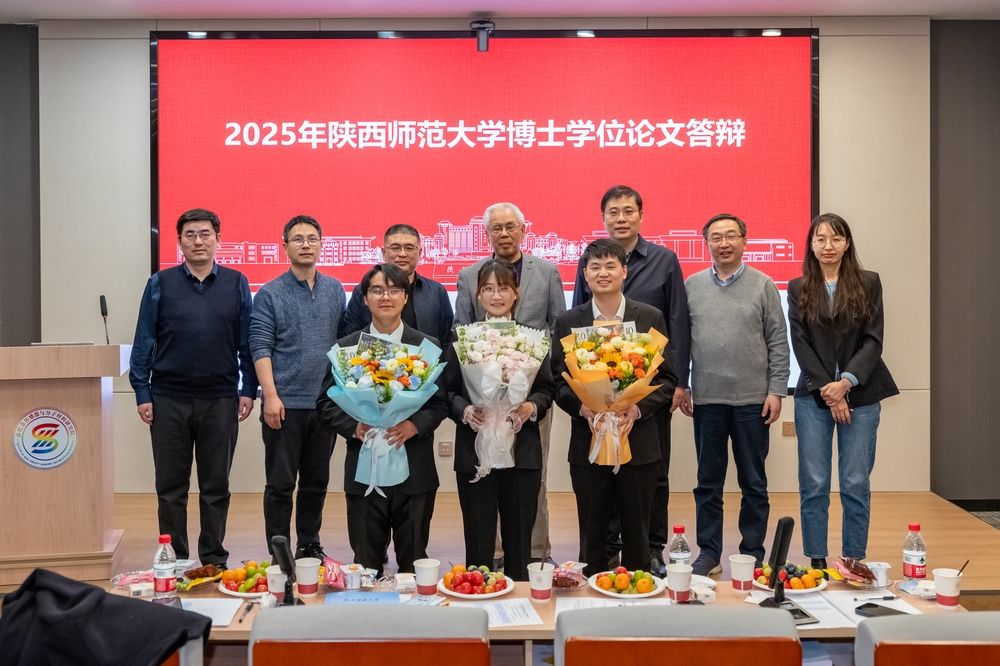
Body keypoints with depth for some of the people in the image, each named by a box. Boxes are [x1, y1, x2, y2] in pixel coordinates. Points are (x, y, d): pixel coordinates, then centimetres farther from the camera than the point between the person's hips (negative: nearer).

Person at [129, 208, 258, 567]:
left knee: (216, 486, 8)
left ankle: (214, 560, 19)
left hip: (220, 400, 0)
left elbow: (246, 342, 5)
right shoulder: (160, 284, 3)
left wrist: (248, 390, -1)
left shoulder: (236, 284, 4)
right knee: (170, 486, 8)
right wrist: (142, 393, -2)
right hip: (169, 399, 0)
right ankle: (174, 561, 20)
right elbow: (144, 342, 3)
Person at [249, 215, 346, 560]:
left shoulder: (335, 290, 9)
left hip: (326, 401, 4)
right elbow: (260, 348, -7)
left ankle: (310, 547, 25)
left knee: (316, 481, 13)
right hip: (285, 403, -4)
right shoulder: (270, 294, -3)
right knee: (280, 483, 2)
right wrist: (270, 395, -15)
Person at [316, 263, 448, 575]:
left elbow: (440, 403, 3)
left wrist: (414, 425, -15)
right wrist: (354, 427, -13)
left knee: (414, 561, 9)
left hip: (415, 471, 0)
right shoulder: (345, 348, 5)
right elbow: (326, 404, 5)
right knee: (366, 564, 10)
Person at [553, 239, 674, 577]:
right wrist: (583, 408, -16)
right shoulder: (568, 322, 4)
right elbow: (558, 381, 3)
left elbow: (667, 378, 2)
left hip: (638, 443, 0)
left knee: (637, 534, 10)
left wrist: (637, 408, -14)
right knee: (592, 535, 9)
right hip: (588, 444, 0)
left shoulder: (650, 318, 3)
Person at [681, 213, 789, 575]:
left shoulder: (763, 286, 1)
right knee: (708, 482, 9)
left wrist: (776, 390, -6)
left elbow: (778, 344, 0)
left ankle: (752, 553, 19)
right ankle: (709, 552, 18)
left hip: (753, 399, -1)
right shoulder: (692, 286, 5)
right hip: (707, 399, 1)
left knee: (754, 483, 8)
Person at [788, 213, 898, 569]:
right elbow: (800, 344, 1)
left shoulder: (869, 283, 6)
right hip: (813, 395, 1)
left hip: (861, 395, 0)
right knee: (813, 484, 1)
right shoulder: (798, 289, 8)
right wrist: (827, 389, -9)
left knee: (856, 484, 1)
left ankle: (854, 563, 11)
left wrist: (846, 382, -14)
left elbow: (873, 340, 0)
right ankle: (817, 562, 10)